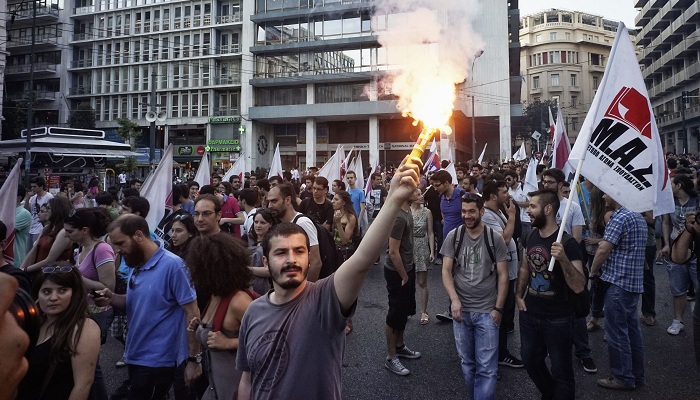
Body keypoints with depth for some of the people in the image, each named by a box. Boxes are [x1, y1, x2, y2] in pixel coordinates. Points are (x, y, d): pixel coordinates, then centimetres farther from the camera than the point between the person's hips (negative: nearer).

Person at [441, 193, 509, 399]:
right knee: (467, 362, 15)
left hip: (487, 310, -2)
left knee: (487, 367, -1)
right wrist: (454, 299, -15)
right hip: (461, 309, 2)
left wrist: (498, 308, -6)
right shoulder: (453, 236, -2)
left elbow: (503, 276, -1)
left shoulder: (495, 238, -5)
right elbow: (446, 271, -3)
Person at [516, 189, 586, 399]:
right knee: (530, 362, 22)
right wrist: (518, 295, 4)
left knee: (560, 371, 9)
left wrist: (563, 259, -38)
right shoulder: (531, 237, 0)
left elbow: (578, 286, -24)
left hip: (558, 319, -7)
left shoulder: (567, 243, -20)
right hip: (529, 314, 7)